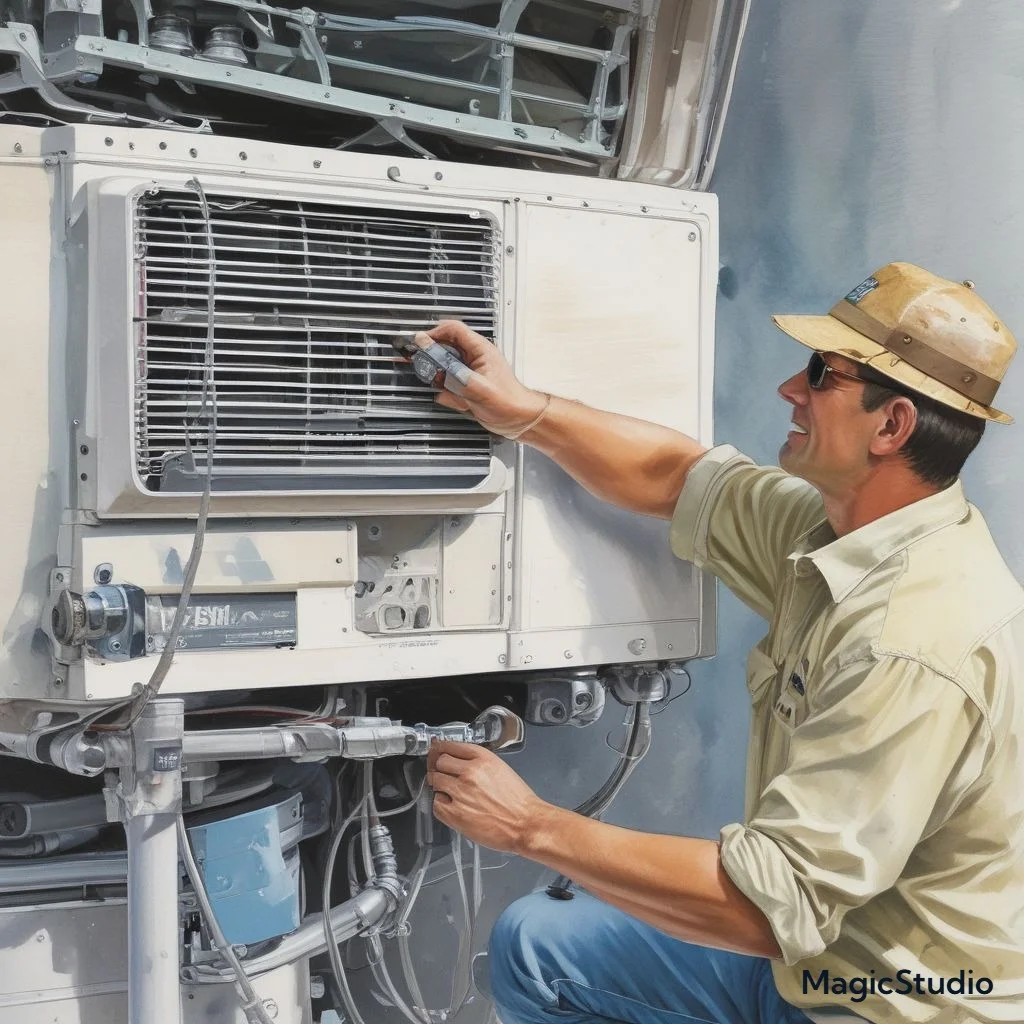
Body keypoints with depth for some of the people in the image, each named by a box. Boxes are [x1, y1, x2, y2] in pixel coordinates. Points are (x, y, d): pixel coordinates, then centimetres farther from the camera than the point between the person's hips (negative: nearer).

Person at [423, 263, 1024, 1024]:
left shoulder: (918, 646, -31)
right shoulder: (849, 524, -4)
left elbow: (773, 906, -31)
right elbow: (673, 481, 11)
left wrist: (533, 827, -25)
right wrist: (519, 410, 5)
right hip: (811, 962, 8)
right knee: (532, 943, 11)